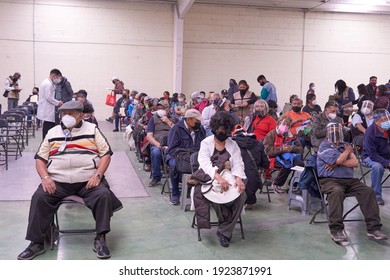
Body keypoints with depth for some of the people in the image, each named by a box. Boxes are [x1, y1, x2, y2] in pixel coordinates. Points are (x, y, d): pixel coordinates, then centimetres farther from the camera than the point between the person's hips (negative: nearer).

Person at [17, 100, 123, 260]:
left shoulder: (92, 130, 10)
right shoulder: (52, 133, 16)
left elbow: (106, 153, 4)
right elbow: (40, 158, 13)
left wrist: (98, 175, -11)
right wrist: (45, 177, -6)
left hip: (88, 181, -2)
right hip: (57, 181, 2)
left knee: (104, 195, -28)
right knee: (39, 198, -22)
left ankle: (100, 240, -17)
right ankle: (36, 243, -11)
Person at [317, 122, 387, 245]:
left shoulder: (345, 145, 21)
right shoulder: (325, 146, 3)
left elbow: (355, 163, 6)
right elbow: (338, 159, -14)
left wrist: (336, 163, -6)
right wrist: (348, 151, 5)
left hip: (349, 180, 6)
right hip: (330, 180, -6)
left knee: (368, 191, -18)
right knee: (337, 191, -38)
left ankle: (373, 227, -17)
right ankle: (336, 230, -35)